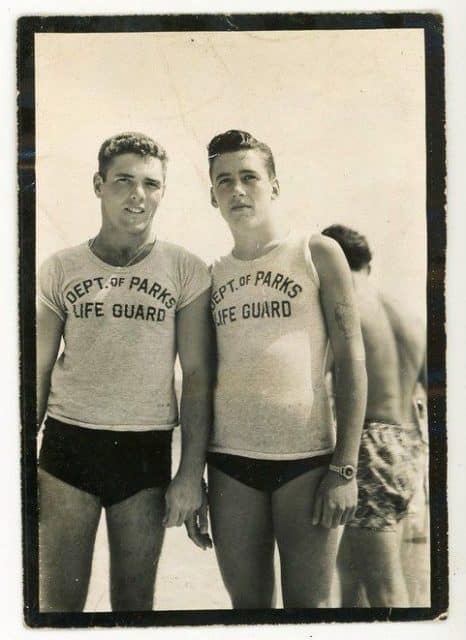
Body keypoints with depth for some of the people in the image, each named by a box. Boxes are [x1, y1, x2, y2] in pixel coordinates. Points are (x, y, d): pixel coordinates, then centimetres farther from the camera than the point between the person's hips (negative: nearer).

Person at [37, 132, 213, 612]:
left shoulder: (185, 270, -1)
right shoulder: (60, 269, 3)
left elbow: (197, 375, -2)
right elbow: (39, 371, 6)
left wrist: (191, 473, -6)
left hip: (146, 451, -1)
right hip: (67, 444, 1)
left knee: (134, 603, 12)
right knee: (57, 601, 8)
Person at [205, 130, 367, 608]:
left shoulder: (318, 254, 2)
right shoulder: (211, 275, 11)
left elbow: (351, 360, -3)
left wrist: (345, 469, -10)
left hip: (306, 458, -3)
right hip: (229, 462, 3)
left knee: (308, 603, 4)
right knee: (247, 601, 10)